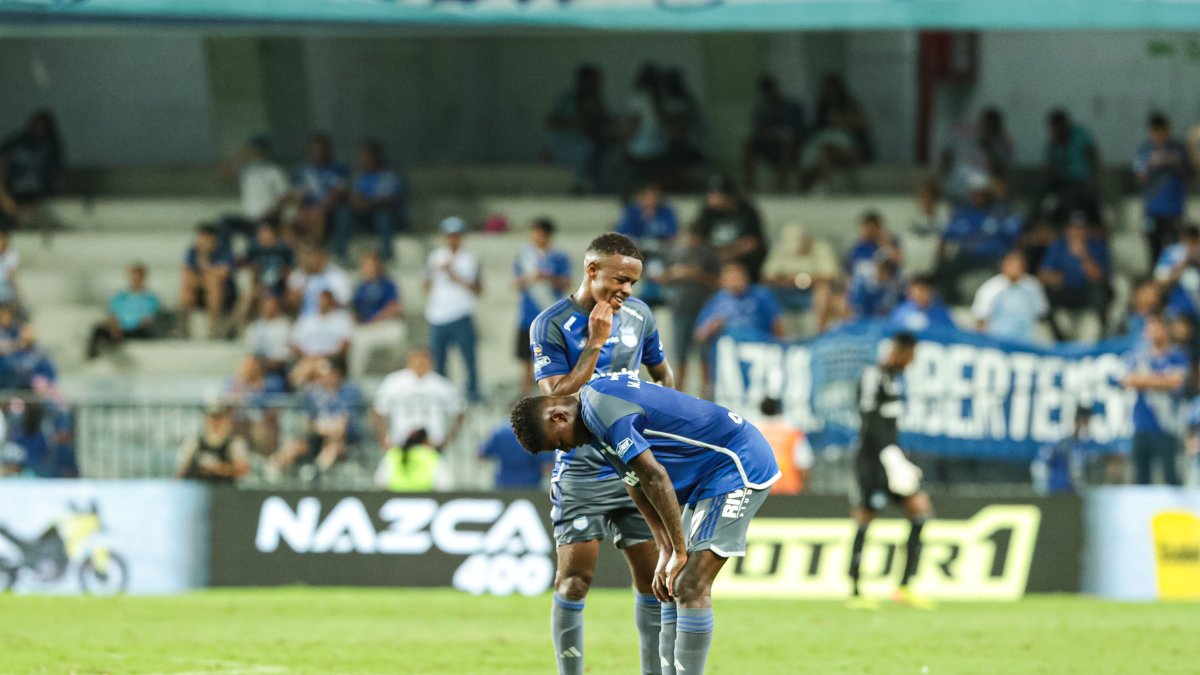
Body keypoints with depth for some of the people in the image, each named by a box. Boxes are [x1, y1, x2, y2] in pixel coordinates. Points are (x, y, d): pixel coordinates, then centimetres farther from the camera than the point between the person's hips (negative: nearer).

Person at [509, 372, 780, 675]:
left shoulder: (601, 406, -21)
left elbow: (655, 478, -23)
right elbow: (637, 484, 14)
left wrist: (679, 551, -15)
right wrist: (665, 552, 7)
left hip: (737, 467, -10)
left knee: (691, 588, -15)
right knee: (675, 585, 10)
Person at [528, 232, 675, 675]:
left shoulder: (638, 315, 4)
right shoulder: (550, 326, -10)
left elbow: (662, 374, 20)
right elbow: (558, 401, -17)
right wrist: (595, 343, -20)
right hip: (581, 470, -4)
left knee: (652, 573, 3)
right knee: (575, 579, -8)